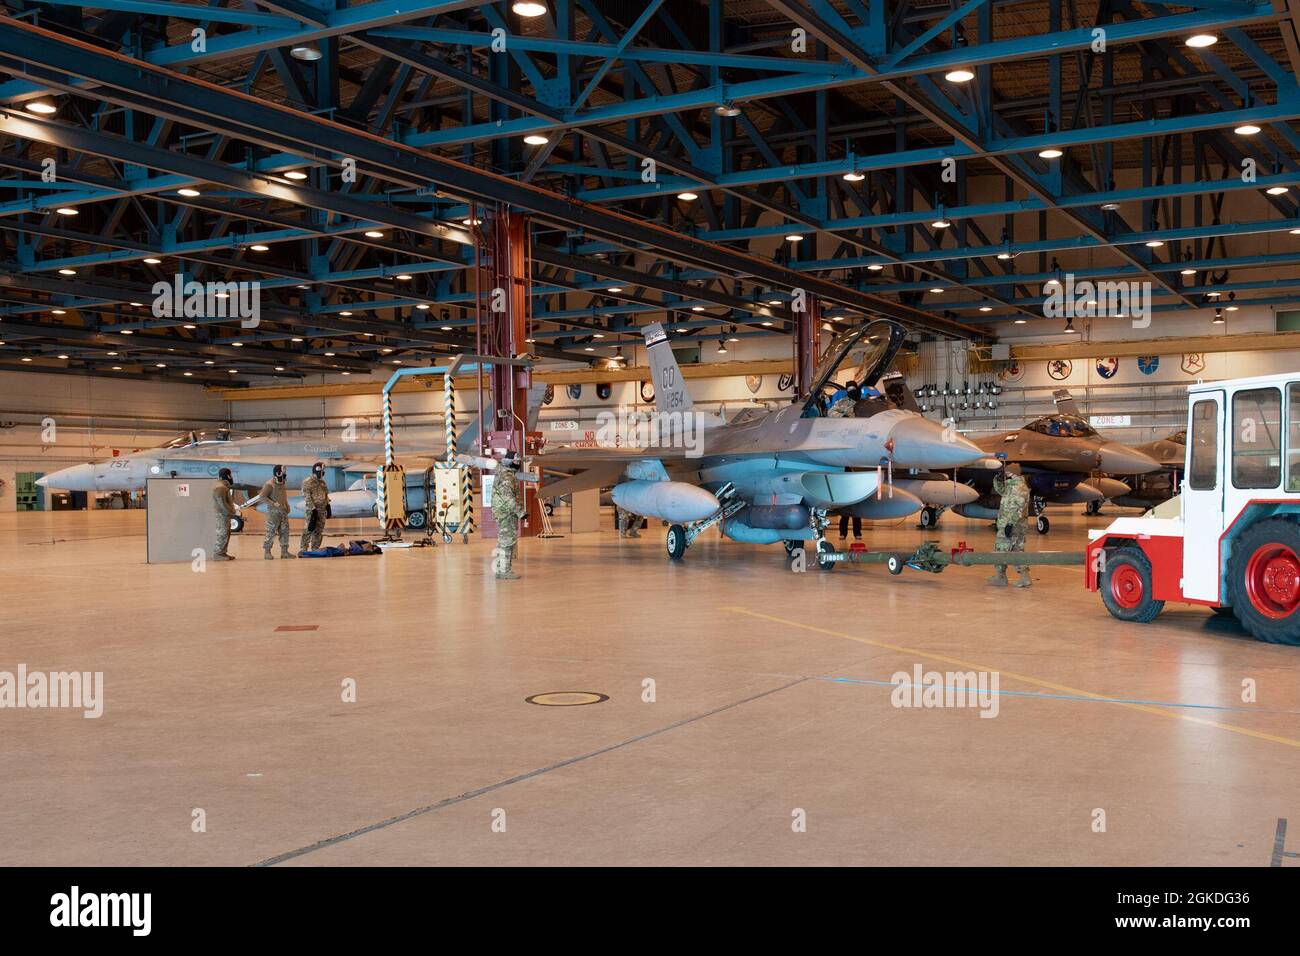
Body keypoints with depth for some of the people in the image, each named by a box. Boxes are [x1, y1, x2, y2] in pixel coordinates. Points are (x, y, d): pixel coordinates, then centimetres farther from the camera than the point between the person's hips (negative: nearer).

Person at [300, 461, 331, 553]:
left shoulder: (322, 482, 16)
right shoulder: (307, 482, -8)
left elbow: (326, 495, 23)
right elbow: (307, 497, -14)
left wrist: (328, 506, 17)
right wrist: (313, 509, -19)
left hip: (322, 509, 8)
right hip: (312, 510, -8)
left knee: (319, 530, 8)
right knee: (310, 529, -13)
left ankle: (315, 549, 14)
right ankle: (302, 549, -11)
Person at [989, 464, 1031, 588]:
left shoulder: (1019, 488, -17)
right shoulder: (1012, 486, 13)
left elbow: (1017, 509, -24)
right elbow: (1000, 489, 31)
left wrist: (1010, 524, -27)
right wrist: (998, 479, 12)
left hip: (1010, 525, -10)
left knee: (1002, 550, 0)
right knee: (1017, 550, 9)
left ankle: (1000, 577, 8)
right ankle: (1025, 577, 7)